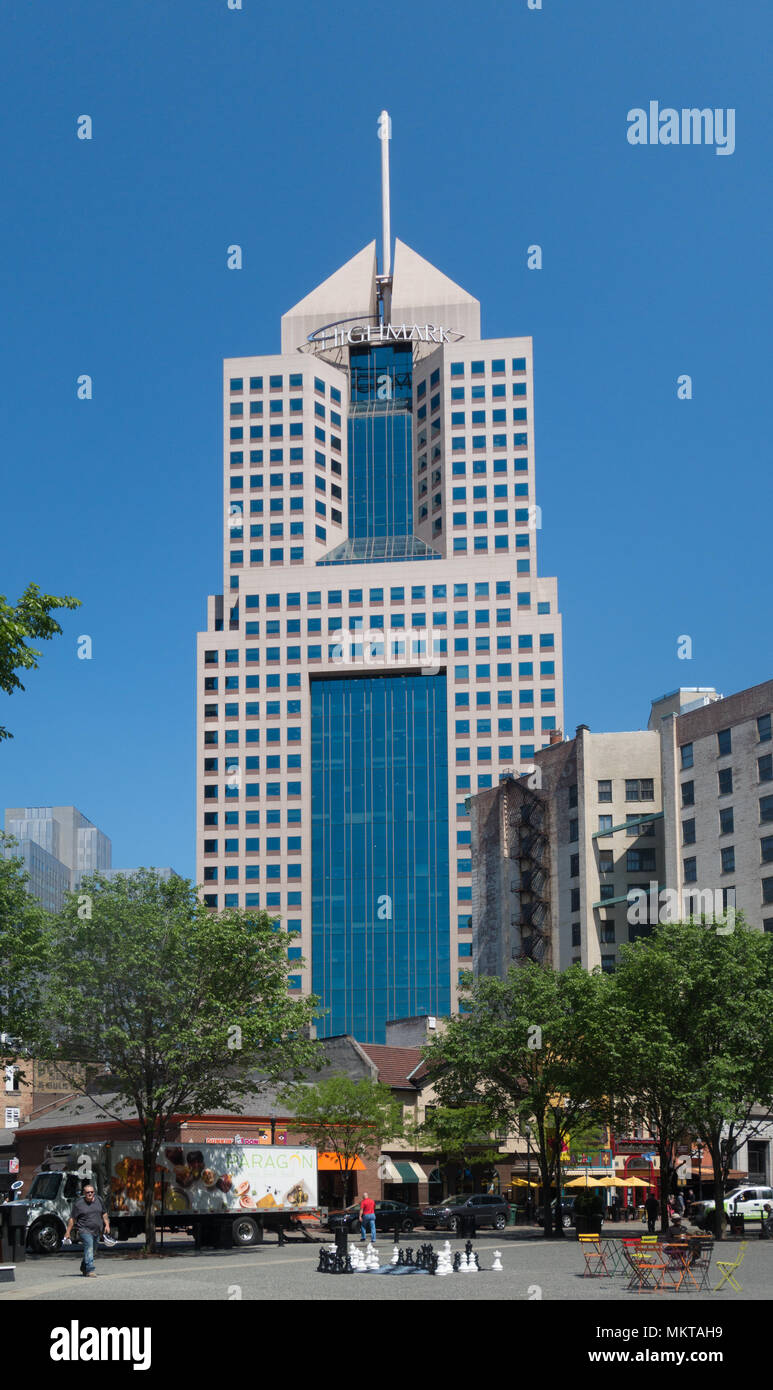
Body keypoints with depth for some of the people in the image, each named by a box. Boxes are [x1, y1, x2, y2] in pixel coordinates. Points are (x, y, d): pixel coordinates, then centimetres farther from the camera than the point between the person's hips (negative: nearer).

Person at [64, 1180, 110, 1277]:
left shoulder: (98, 1200, 8)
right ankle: (90, 1270, -27)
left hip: (97, 1231, 6)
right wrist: (68, 1232, -7)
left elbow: (104, 1214, 19)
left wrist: (107, 1225, 10)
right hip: (84, 1230, -6)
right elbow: (72, 1219, -5)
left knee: (92, 1251, 14)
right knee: (89, 1246, -23)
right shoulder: (78, 1204, -7)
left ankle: (84, 1268, 37)